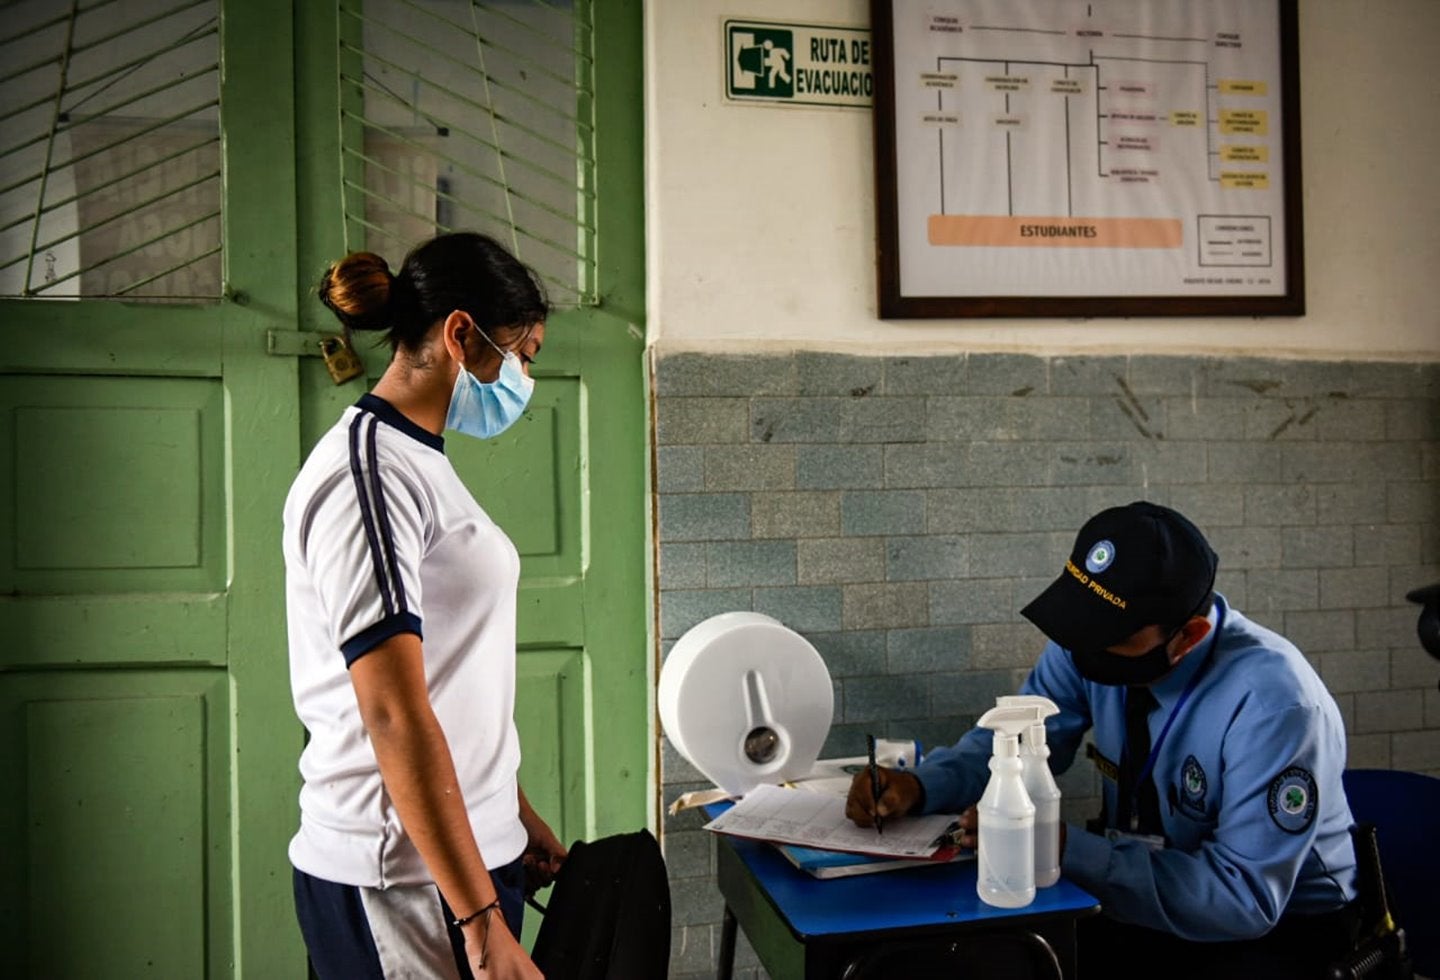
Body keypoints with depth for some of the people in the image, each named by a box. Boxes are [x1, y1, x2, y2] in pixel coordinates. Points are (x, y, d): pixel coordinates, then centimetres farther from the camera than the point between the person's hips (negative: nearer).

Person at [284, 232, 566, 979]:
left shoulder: (419, 461, 11)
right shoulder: (368, 470, -17)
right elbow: (394, 716, -22)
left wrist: (515, 816, 18)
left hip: (470, 847, 8)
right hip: (399, 884, -8)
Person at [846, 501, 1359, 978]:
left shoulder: (1272, 703, -29)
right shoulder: (1096, 638, -13)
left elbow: (1245, 898, -29)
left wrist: (1066, 848, -36)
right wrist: (918, 784, -23)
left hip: (1277, 922, -4)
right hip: (1138, 878, 5)